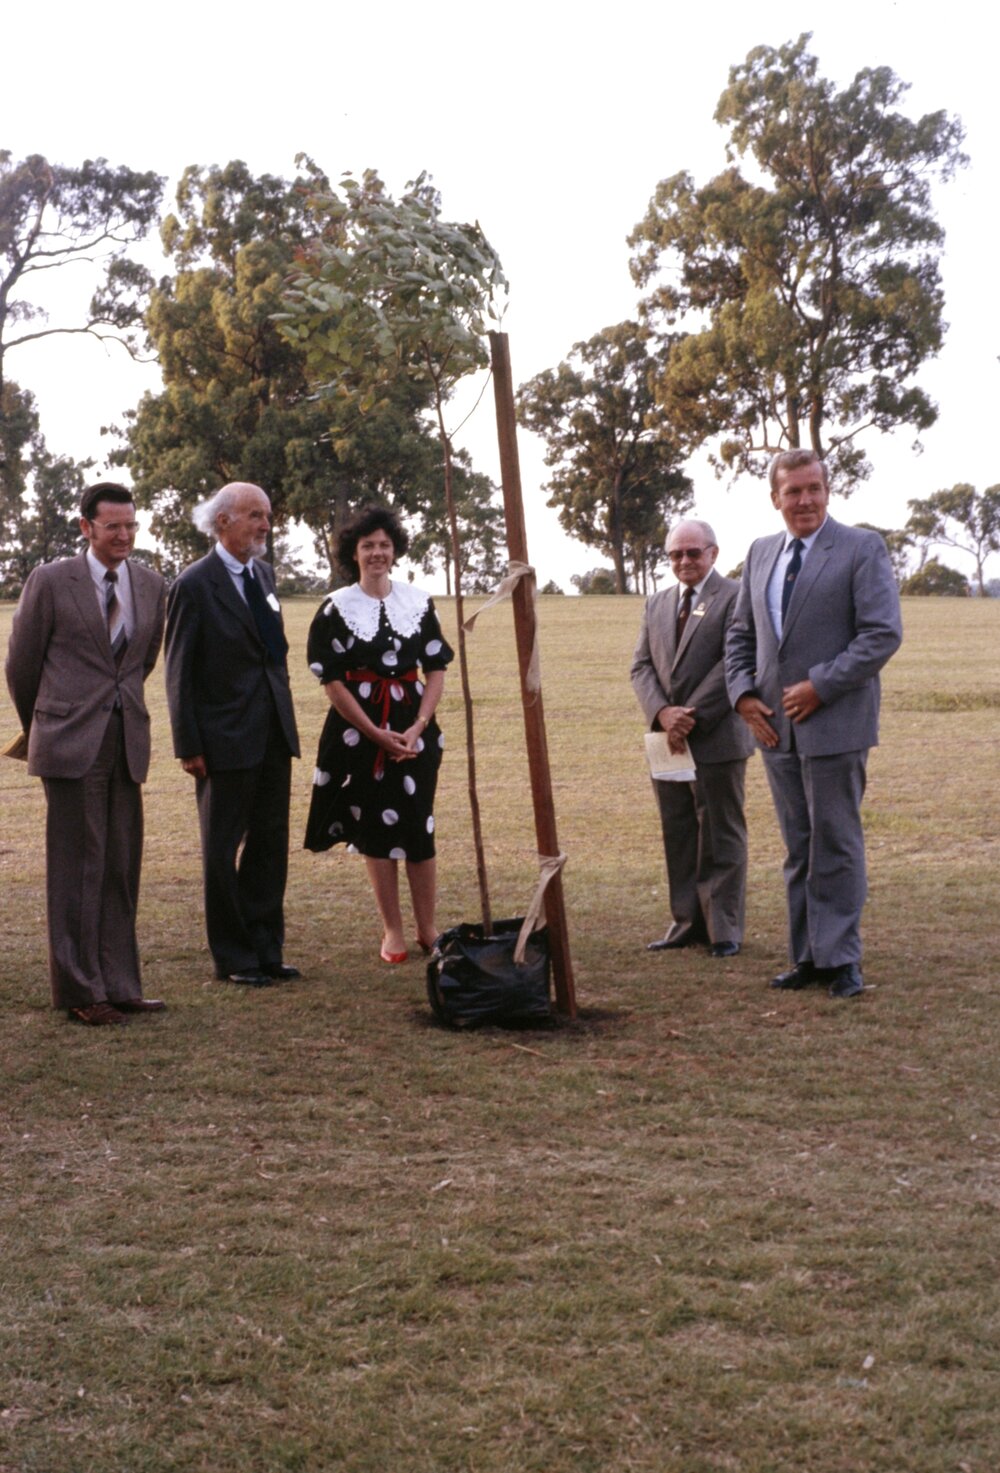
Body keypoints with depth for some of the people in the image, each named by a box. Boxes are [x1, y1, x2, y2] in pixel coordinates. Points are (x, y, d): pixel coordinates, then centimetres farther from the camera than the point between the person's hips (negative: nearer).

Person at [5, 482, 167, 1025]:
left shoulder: (152, 586, 8)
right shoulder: (50, 581, -5)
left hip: (128, 739, 5)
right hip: (71, 742, -5)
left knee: (122, 868, 7)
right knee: (77, 866, -1)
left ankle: (119, 986, 15)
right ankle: (80, 992, 6)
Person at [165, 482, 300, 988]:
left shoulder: (263, 574, 11)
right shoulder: (195, 585, -10)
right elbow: (179, 673, -10)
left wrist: (285, 717, 13)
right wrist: (189, 746, -13)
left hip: (273, 734, 7)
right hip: (226, 738, -7)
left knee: (270, 846, 12)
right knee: (223, 850, 5)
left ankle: (266, 950, 21)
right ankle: (233, 958, 14)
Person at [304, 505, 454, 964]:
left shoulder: (418, 603, 5)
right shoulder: (337, 608, -3)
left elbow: (436, 669, 6)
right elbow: (333, 680, -5)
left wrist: (418, 727, -7)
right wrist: (376, 734, -10)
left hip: (413, 729, 2)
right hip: (359, 730, -2)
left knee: (419, 826, 3)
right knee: (375, 828, 4)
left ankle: (428, 929, 14)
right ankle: (392, 931, 14)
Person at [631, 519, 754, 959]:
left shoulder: (735, 597, -4)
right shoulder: (656, 605, 16)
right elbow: (641, 666, 9)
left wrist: (692, 717, -16)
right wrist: (662, 713, -10)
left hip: (718, 738, -6)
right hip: (667, 740, 6)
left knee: (720, 837, 1)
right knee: (677, 836, 8)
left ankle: (724, 929, 7)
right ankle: (687, 923, 15)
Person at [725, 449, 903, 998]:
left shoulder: (862, 548, -5)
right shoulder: (760, 553, 14)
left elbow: (883, 634, -12)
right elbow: (740, 633, 20)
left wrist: (820, 686, -16)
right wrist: (744, 694, 3)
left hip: (834, 724, -6)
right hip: (776, 726, 6)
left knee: (836, 845, -1)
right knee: (797, 849, 10)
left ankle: (840, 959, 6)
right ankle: (807, 956, 17)